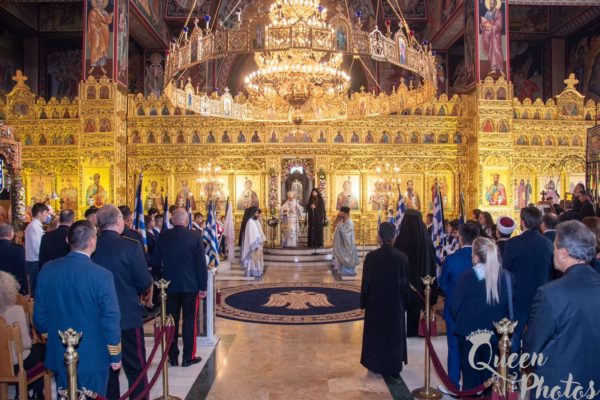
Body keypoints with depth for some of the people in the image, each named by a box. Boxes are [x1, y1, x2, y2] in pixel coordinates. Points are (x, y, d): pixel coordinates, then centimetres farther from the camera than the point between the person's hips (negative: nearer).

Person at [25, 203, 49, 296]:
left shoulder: (36, 226, 14)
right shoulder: (34, 226, -17)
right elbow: (37, 247, -21)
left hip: (35, 261, 9)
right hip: (35, 263, -9)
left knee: (36, 287, 13)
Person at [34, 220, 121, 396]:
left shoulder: (48, 269, -7)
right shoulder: (102, 275, -21)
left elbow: (39, 314, 3)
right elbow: (111, 319, -16)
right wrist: (115, 355, -4)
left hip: (59, 353, 4)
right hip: (93, 356, -4)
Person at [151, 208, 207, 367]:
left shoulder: (163, 237, -3)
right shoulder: (195, 236, -11)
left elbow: (155, 263, 4)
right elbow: (201, 263, -10)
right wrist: (203, 287, -3)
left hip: (169, 285, 2)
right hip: (190, 285, -2)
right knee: (189, 321, 7)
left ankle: (172, 357, 18)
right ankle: (188, 357, 13)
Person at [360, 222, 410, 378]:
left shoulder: (371, 257, -16)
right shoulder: (402, 257, -12)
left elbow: (365, 282, -8)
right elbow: (406, 283, -3)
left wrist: (363, 302, 4)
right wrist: (404, 302, 10)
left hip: (375, 302, -1)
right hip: (396, 303, 1)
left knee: (375, 334, 16)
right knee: (395, 334, 16)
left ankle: (376, 365, 26)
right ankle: (393, 367, 25)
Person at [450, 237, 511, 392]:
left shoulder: (467, 276, -18)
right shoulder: (506, 277, -11)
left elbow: (455, 306, -11)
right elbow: (509, 306, -2)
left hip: (470, 334, -2)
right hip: (495, 334, 2)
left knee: (470, 375, 14)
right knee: (489, 374, 17)